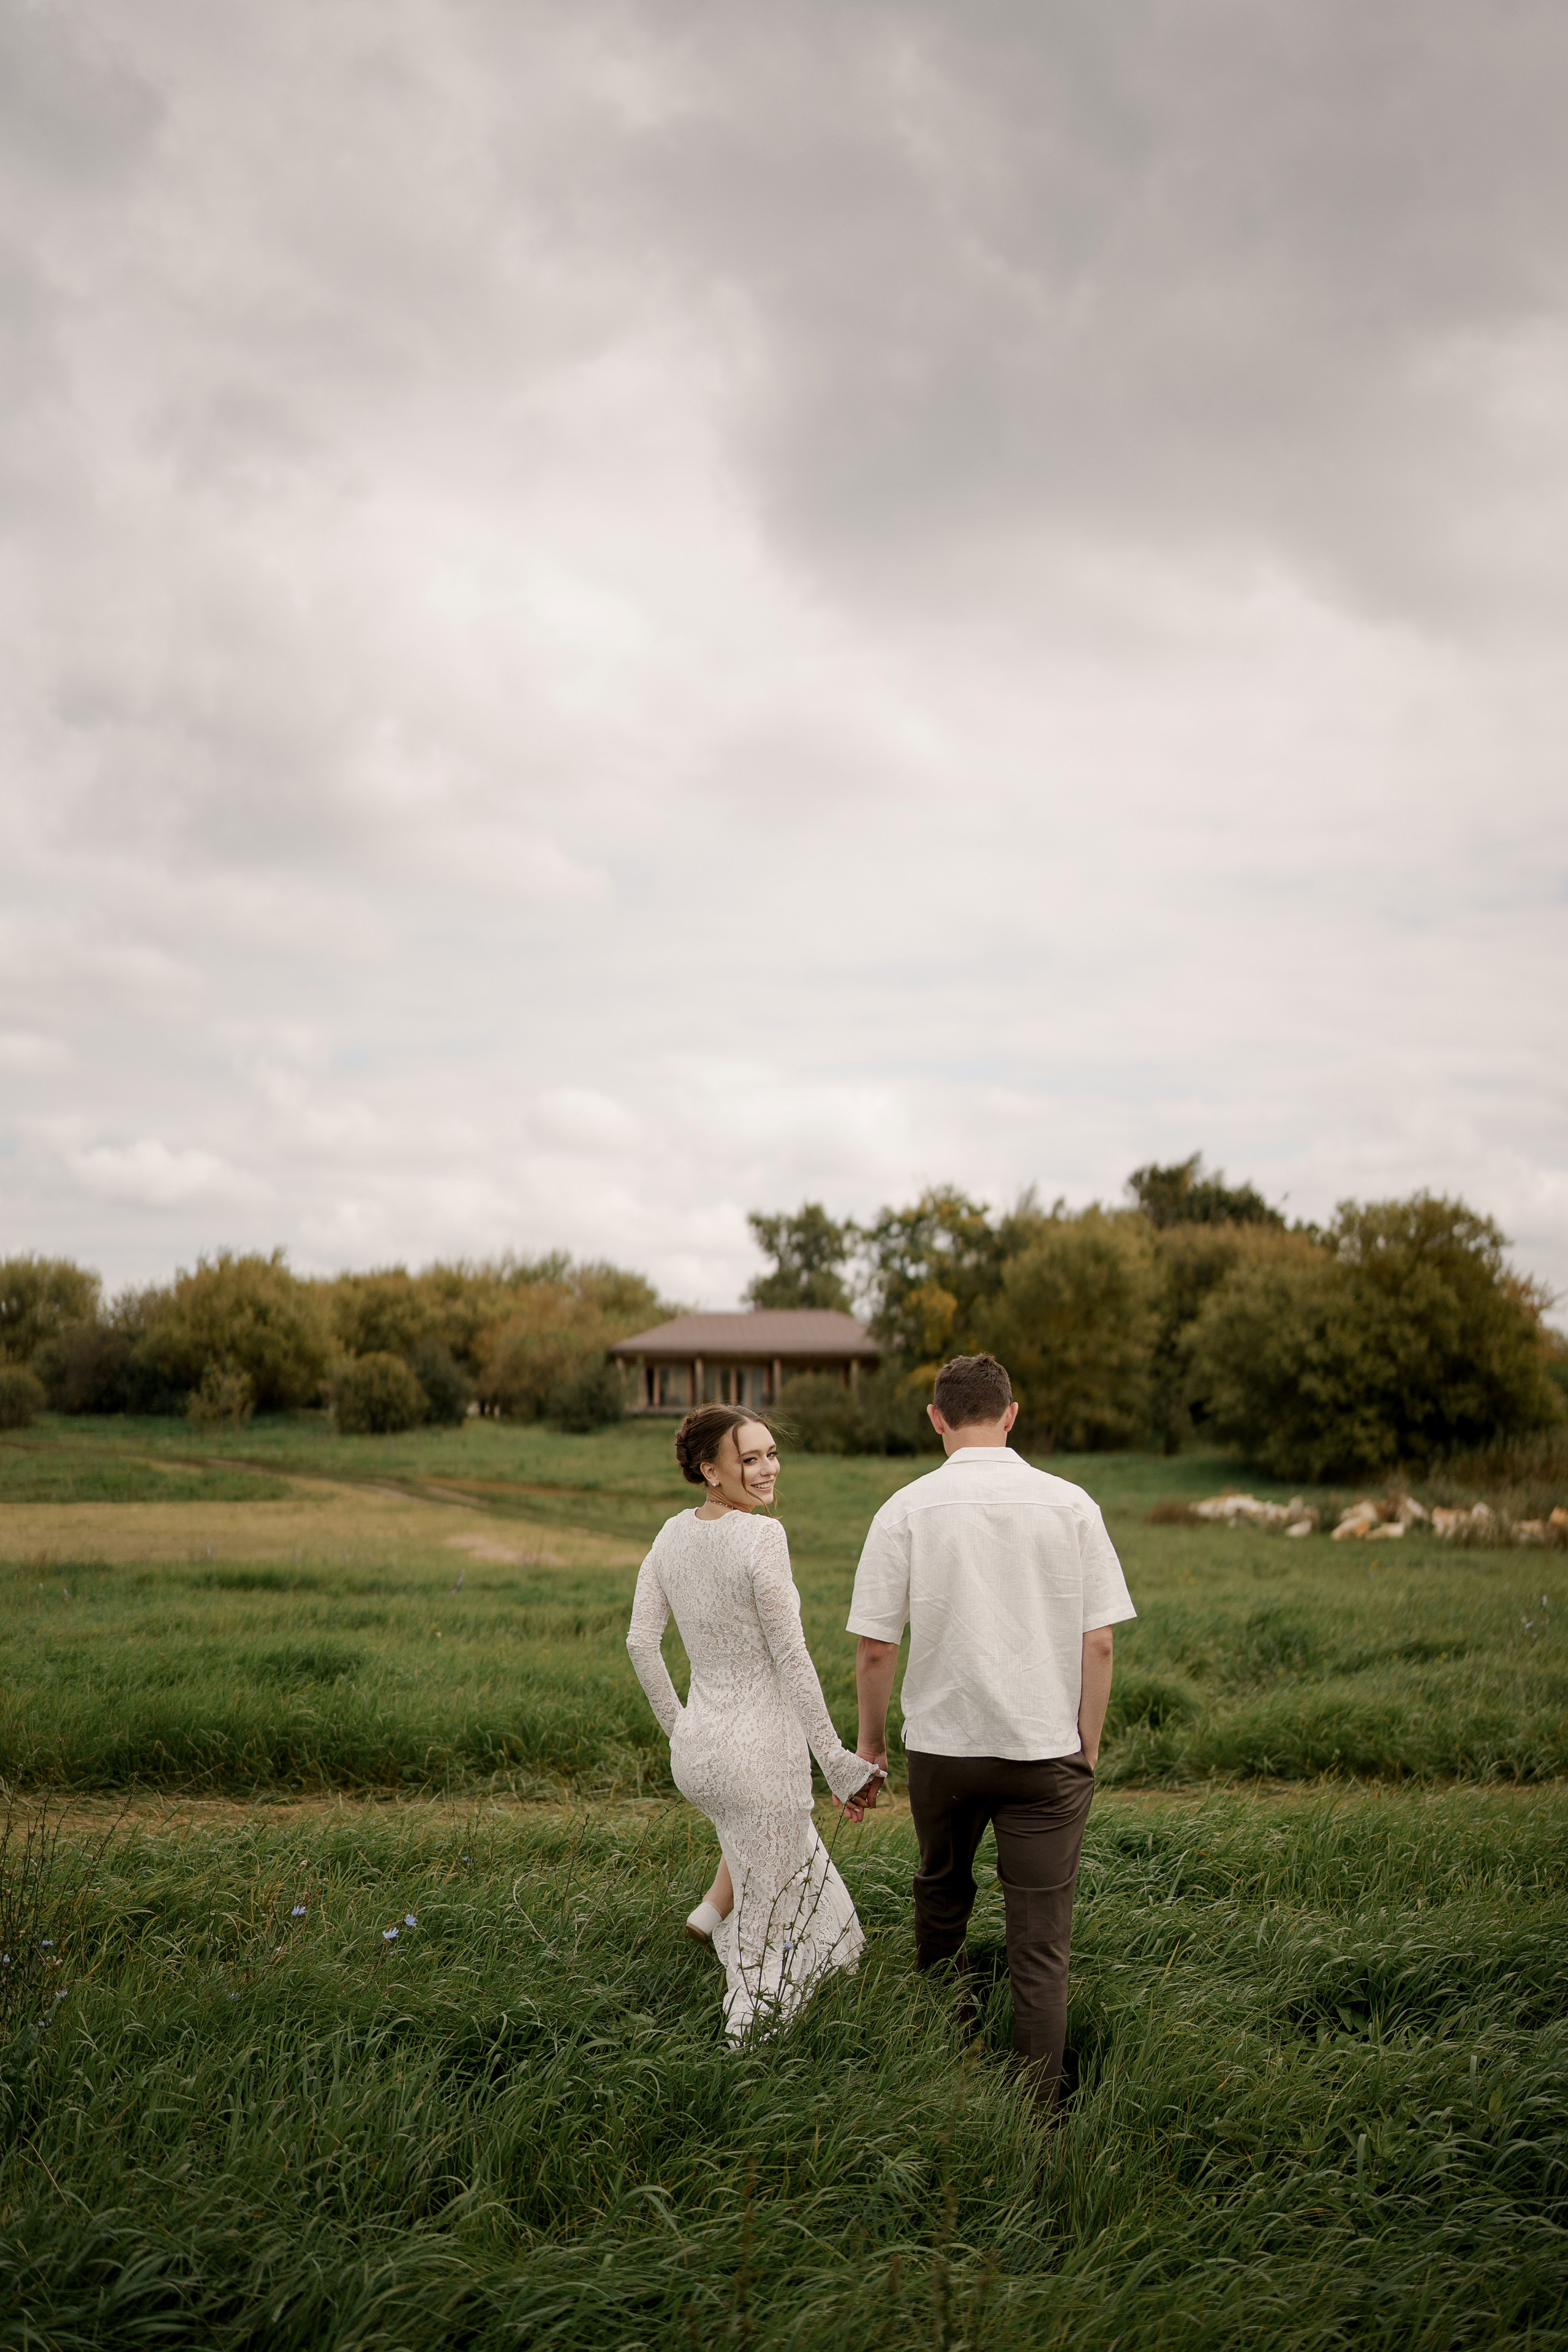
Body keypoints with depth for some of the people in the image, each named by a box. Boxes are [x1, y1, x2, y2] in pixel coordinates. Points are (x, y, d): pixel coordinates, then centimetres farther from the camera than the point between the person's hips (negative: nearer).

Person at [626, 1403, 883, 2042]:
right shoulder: (762, 1536, -18)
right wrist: (835, 1761, -10)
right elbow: (790, 1658, -17)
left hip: (694, 1750, 7)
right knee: (772, 1914, 8)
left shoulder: (673, 1533, 3)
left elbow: (641, 1640, 7)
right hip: (761, 1747, -7)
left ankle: (713, 1910, 34)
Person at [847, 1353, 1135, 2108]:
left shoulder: (908, 1509, -7)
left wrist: (870, 1741, 9)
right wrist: (1087, 1747, 7)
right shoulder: (1071, 1505, -4)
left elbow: (874, 1649, -5)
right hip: (1046, 1748, -1)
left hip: (943, 1742, 1)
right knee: (1040, 1945, 4)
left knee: (941, 1901, 24)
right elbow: (1098, 1644, -3)